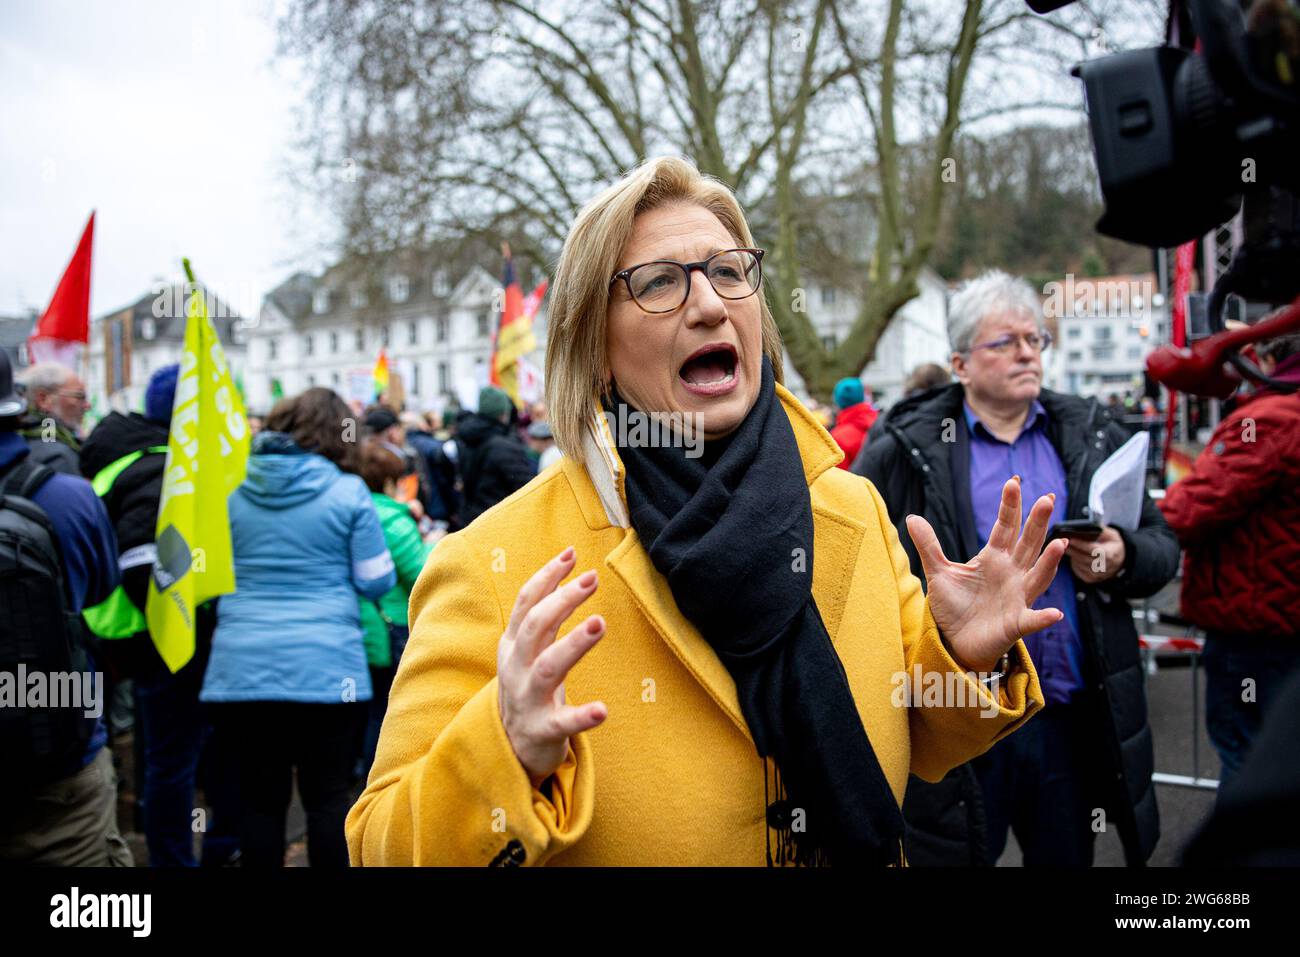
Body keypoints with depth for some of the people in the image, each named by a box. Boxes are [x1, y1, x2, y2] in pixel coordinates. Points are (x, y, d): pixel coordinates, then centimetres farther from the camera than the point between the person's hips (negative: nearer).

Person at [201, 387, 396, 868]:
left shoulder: (236, 492, 6)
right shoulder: (347, 491, -4)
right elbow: (375, 581, 0)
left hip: (242, 666, 3)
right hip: (326, 668, -3)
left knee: (260, 798, 11)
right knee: (327, 798, 7)